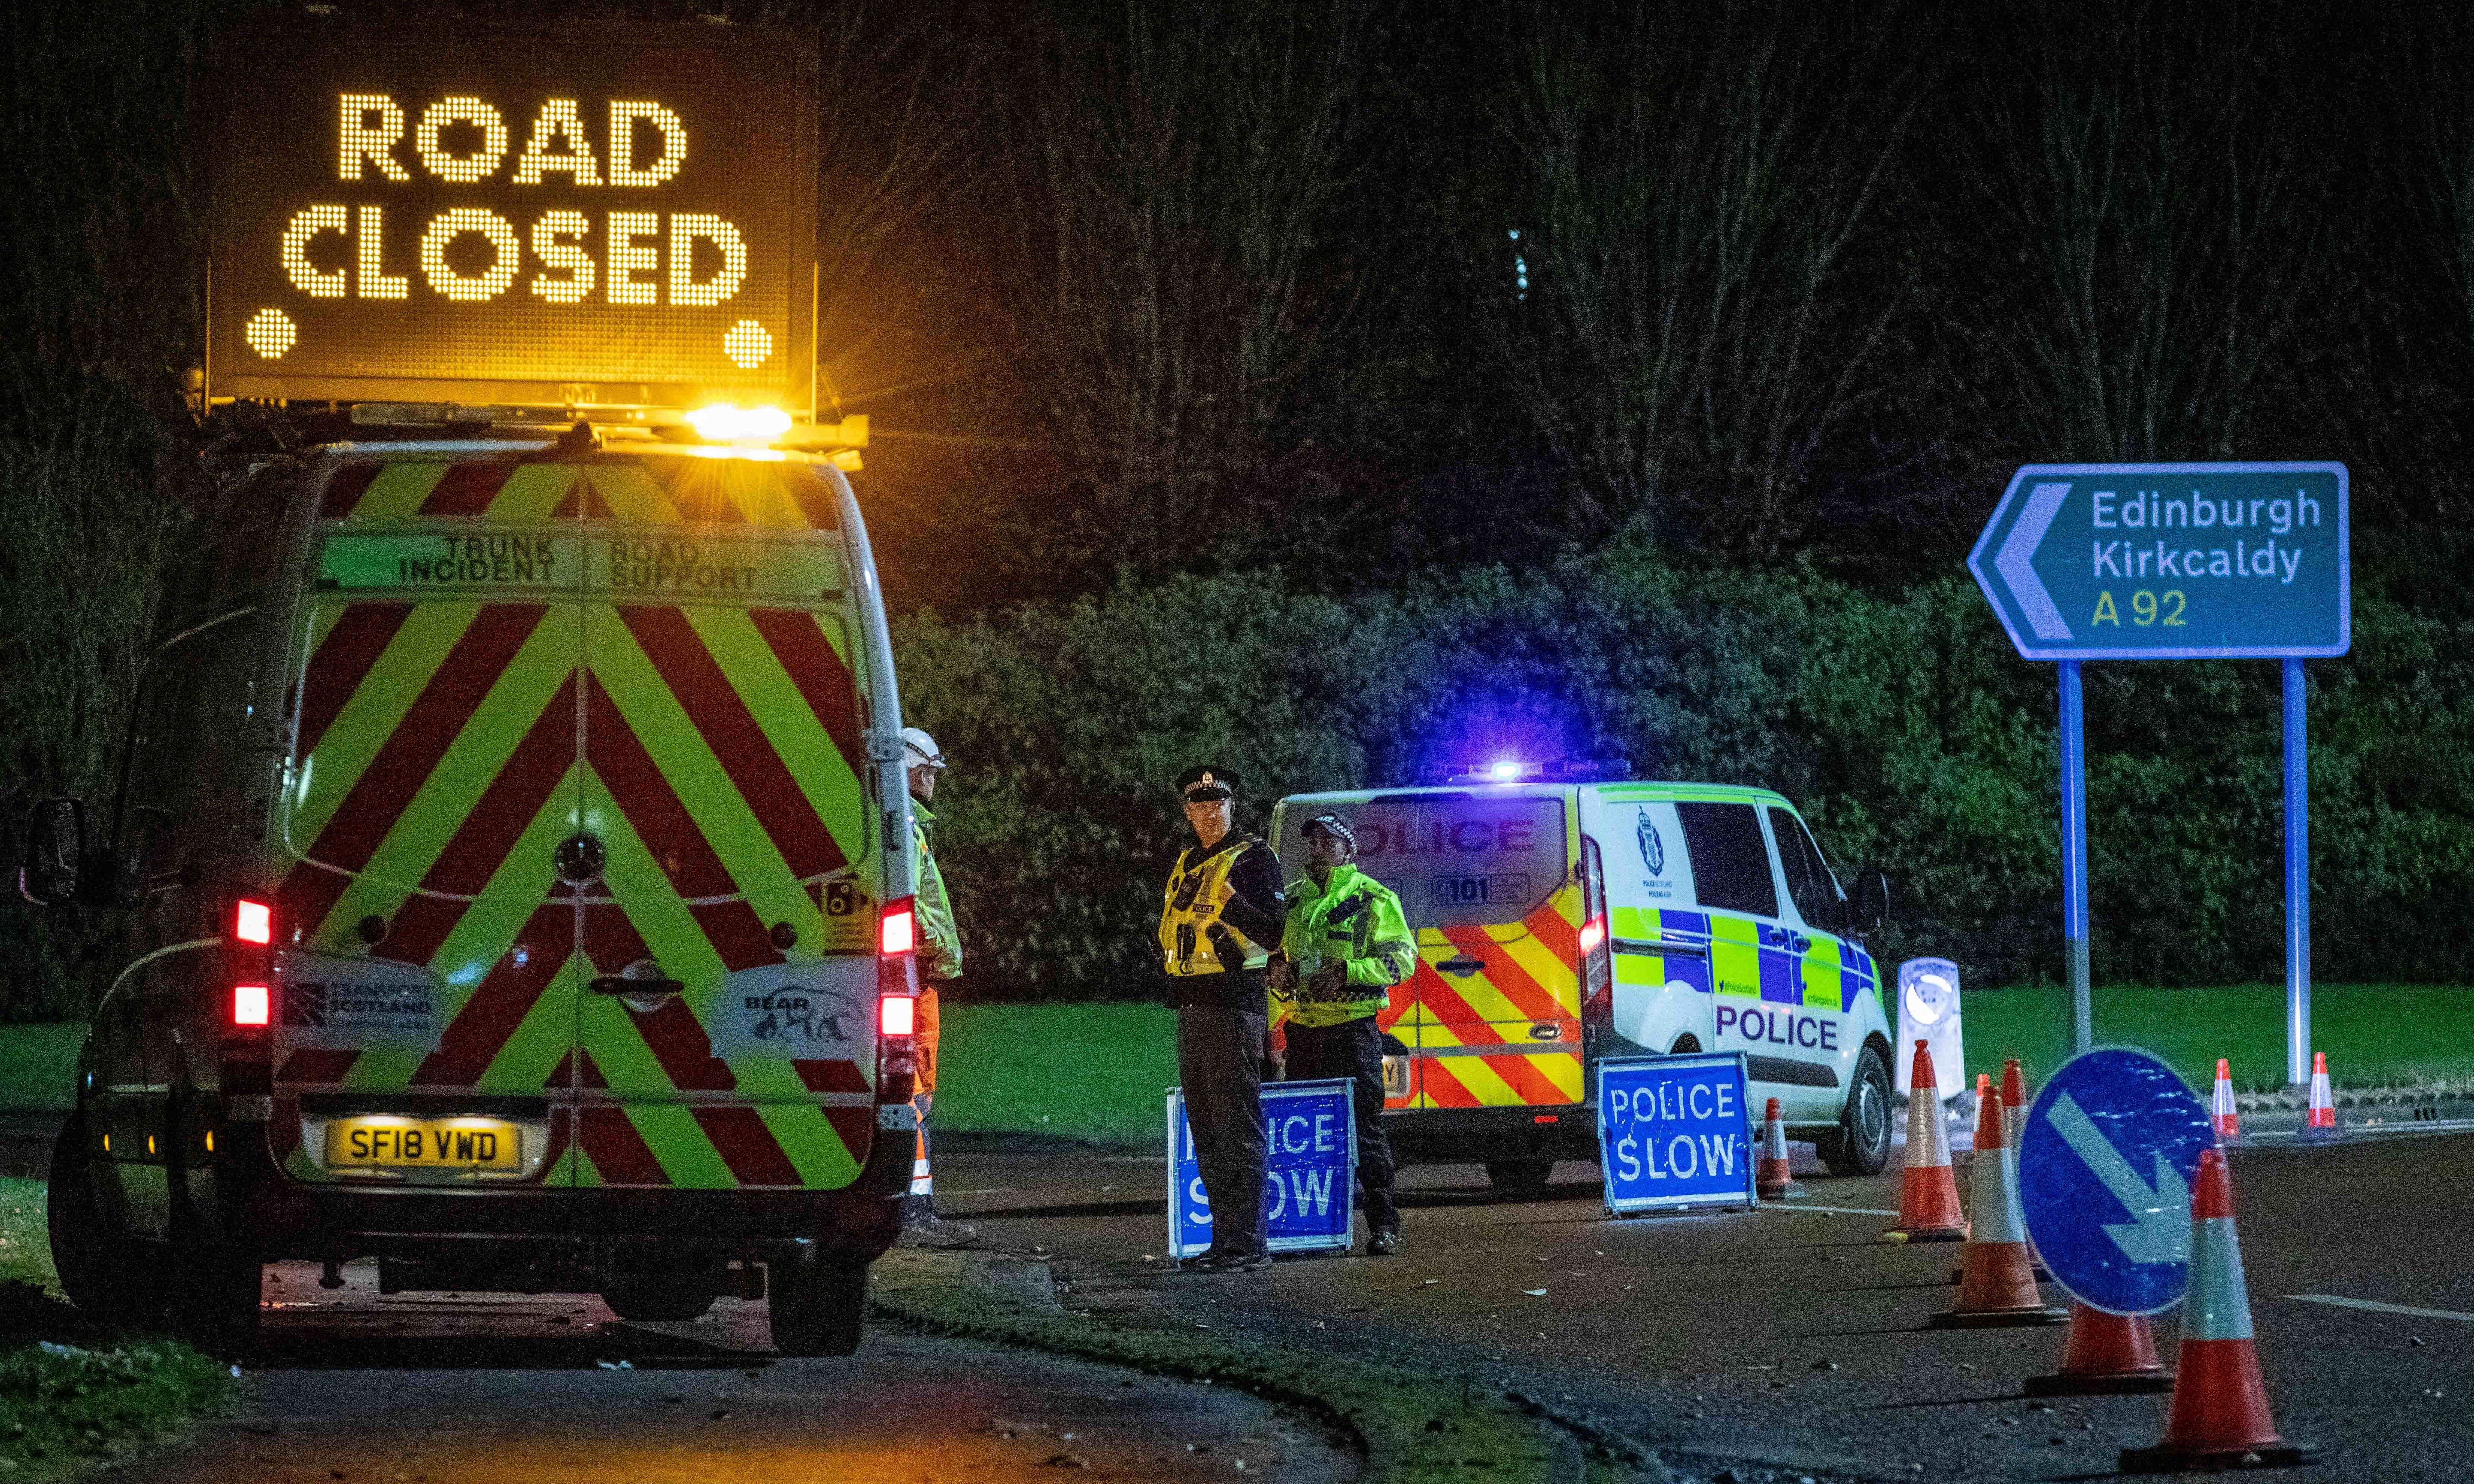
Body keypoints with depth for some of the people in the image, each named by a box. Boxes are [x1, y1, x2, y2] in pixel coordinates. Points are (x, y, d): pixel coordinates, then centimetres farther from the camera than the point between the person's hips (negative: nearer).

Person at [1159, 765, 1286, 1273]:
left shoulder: (1252, 859, -7)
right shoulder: (1188, 863, 17)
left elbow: (1273, 934, -15)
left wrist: (1233, 904, -29)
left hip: (1233, 1005, -9)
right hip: (1192, 1008, 9)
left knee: (1237, 1128, -11)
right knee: (1206, 1131, 13)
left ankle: (1248, 1241, -12)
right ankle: (1224, 1237, 19)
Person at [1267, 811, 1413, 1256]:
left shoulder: (1373, 899, 0)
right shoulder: (1293, 900, 17)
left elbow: (1402, 959, -6)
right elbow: (1275, 956, 27)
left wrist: (1345, 972, -18)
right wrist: (1280, 973, 2)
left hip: (1353, 1028, -5)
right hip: (1304, 1028, 5)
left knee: (1365, 1125, -8)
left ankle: (1383, 1224, -6)